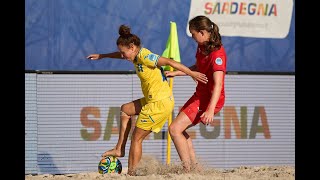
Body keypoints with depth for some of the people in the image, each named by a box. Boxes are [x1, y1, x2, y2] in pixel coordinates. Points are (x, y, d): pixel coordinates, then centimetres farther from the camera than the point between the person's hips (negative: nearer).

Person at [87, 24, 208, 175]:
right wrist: (101, 56, 39)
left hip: (160, 103, -10)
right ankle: (119, 149, 25)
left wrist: (192, 74, -24)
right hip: (153, 101, 10)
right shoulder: (138, 55, 11)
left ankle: (131, 173, 2)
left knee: (136, 139, -2)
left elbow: (170, 62, -23)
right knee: (125, 110, 26)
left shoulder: (145, 56, -18)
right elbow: (121, 55, 32)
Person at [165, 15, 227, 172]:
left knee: (174, 129, -15)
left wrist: (210, 110, -40)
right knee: (179, 128, 18)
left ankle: (188, 170, -11)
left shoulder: (217, 53, -25)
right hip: (200, 95, 10)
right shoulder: (202, 47, 5)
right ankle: (194, 166, 21)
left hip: (210, 98, -10)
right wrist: (175, 73, 20)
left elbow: (218, 84, -32)